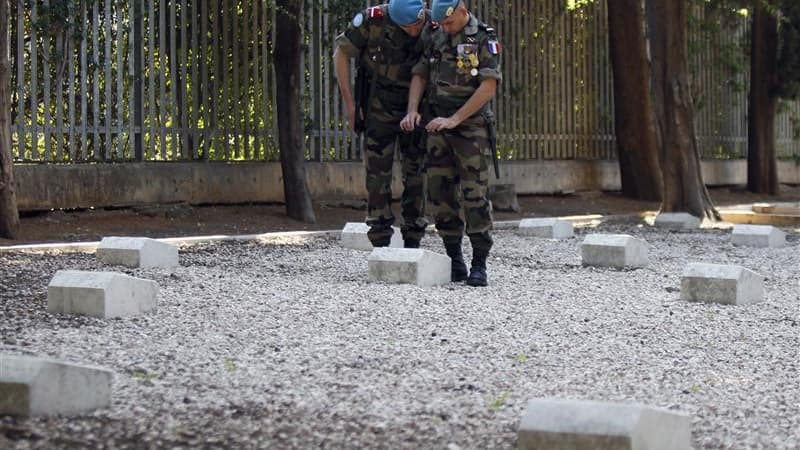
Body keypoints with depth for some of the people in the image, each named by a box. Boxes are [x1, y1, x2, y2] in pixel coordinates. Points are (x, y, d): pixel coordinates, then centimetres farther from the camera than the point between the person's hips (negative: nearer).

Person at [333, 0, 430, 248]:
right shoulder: (372, 20, -20)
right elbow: (341, 53, -7)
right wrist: (349, 103, -6)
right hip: (379, 111, -2)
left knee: (416, 175, 4)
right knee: (378, 175, -2)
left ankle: (412, 244, 11)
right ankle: (380, 244, 3)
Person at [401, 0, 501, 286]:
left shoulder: (484, 40, -6)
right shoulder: (434, 37, 9)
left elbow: (488, 87, -14)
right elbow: (420, 75, 12)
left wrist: (454, 119, -18)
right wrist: (412, 111, -5)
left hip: (471, 126, -5)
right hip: (438, 126, 5)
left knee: (474, 195, -8)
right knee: (440, 194, 2)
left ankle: (480, 265, -3)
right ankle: (455, 262, 11)